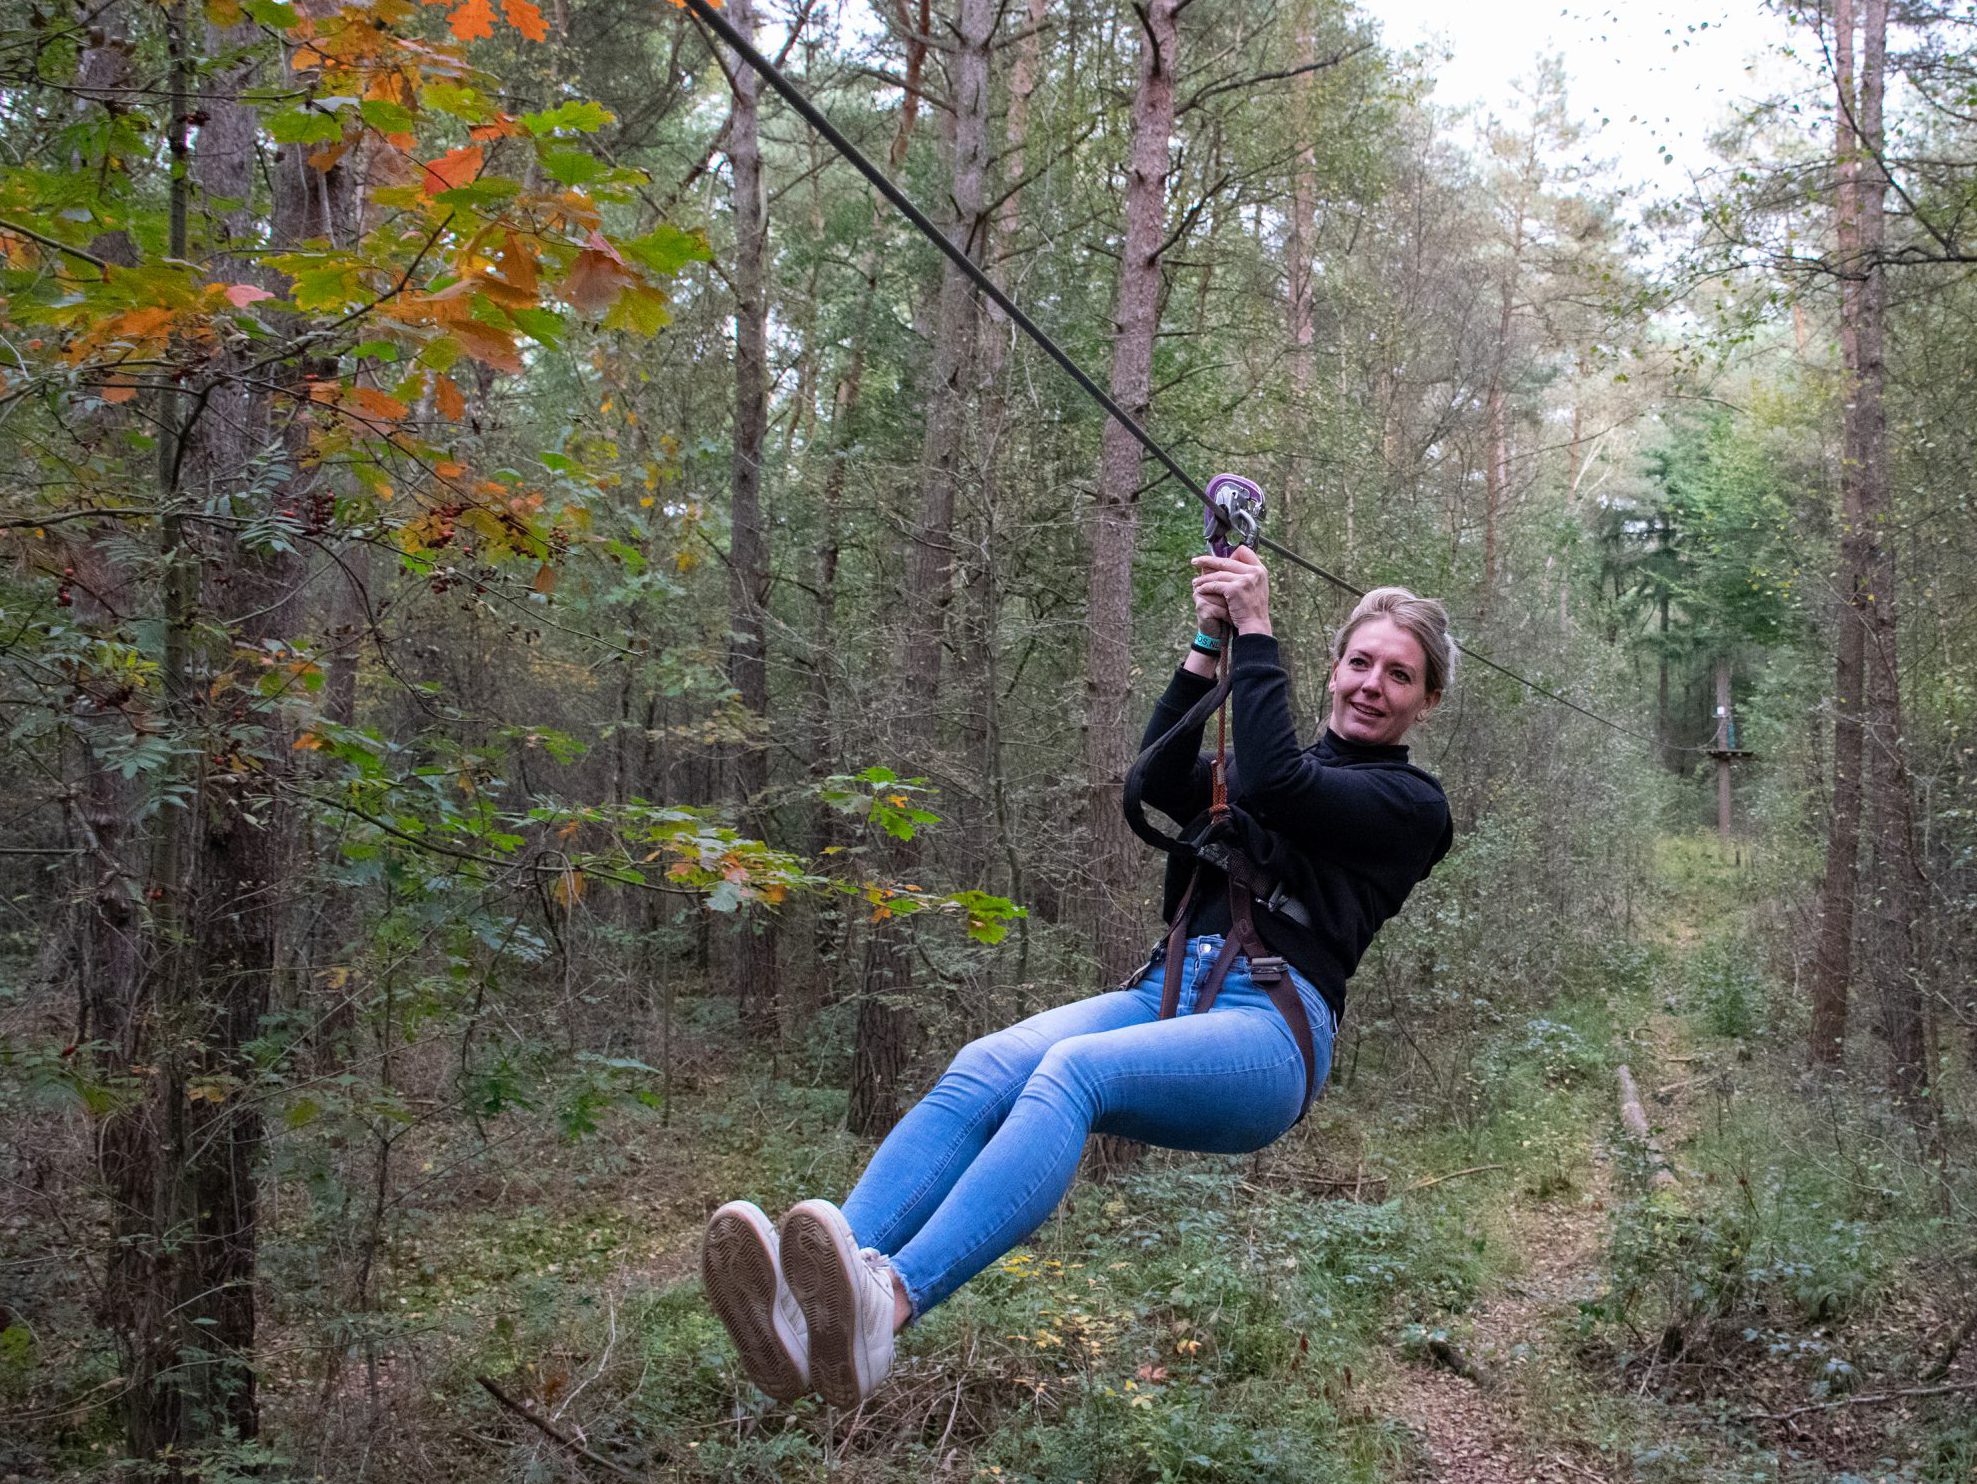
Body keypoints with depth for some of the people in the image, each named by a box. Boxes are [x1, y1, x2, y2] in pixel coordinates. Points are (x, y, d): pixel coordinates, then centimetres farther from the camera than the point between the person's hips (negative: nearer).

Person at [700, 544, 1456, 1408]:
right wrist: (1207, 645, 4)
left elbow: (1276, 784, -8)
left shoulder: (1412, 807, 11)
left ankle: (885, 1306, -55)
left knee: (1074, 1070, -36)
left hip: (1272, 1029, -5)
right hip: (1168, 991, 5)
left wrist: (1255, 631, -3)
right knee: (984, 1068, -26)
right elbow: (1159, 783, 8)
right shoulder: (1248, 774, 30)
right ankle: (810, 1309, -46)